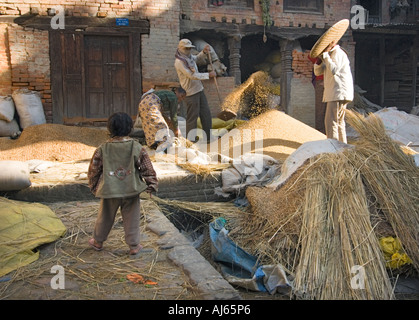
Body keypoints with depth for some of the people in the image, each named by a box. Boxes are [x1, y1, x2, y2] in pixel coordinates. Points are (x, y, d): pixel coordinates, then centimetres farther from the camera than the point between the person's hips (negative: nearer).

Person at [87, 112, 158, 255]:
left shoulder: (102, 149, -6)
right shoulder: (136, 147, -9)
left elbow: (93, 169, 4)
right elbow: (147, 168, -5)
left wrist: (93, 186, 19)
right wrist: (152, 185, 7)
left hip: (109, 190, 1)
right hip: (131, 190, -1)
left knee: (105, 217, 20)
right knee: (131, 219, 12)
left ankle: (98, 241, 38)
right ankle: (134, 245, 21)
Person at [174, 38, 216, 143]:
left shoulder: (189, 56, 10)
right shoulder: (179, 62, -17)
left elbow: (196, 58, 36)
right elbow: (192, 75, -23)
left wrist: (203, 52, 18)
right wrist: (209, 74, -19)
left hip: (199, 90, 9)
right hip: (190, 93, -9)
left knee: (206, 114, 12)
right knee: (192, 117, -4)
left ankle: (208, 137, 21)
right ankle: (190, 140, 6)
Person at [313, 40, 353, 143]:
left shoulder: (338, 53, -9)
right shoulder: (329, 54, 21)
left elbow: (333, 70, -24)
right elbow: (318, 72, 15)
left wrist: (325, 54, -19)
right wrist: (319, 59, -1)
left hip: (339, 93, -11)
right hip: (335, 93, 11)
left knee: (331, 121, -16)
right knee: (339, 121, 16)